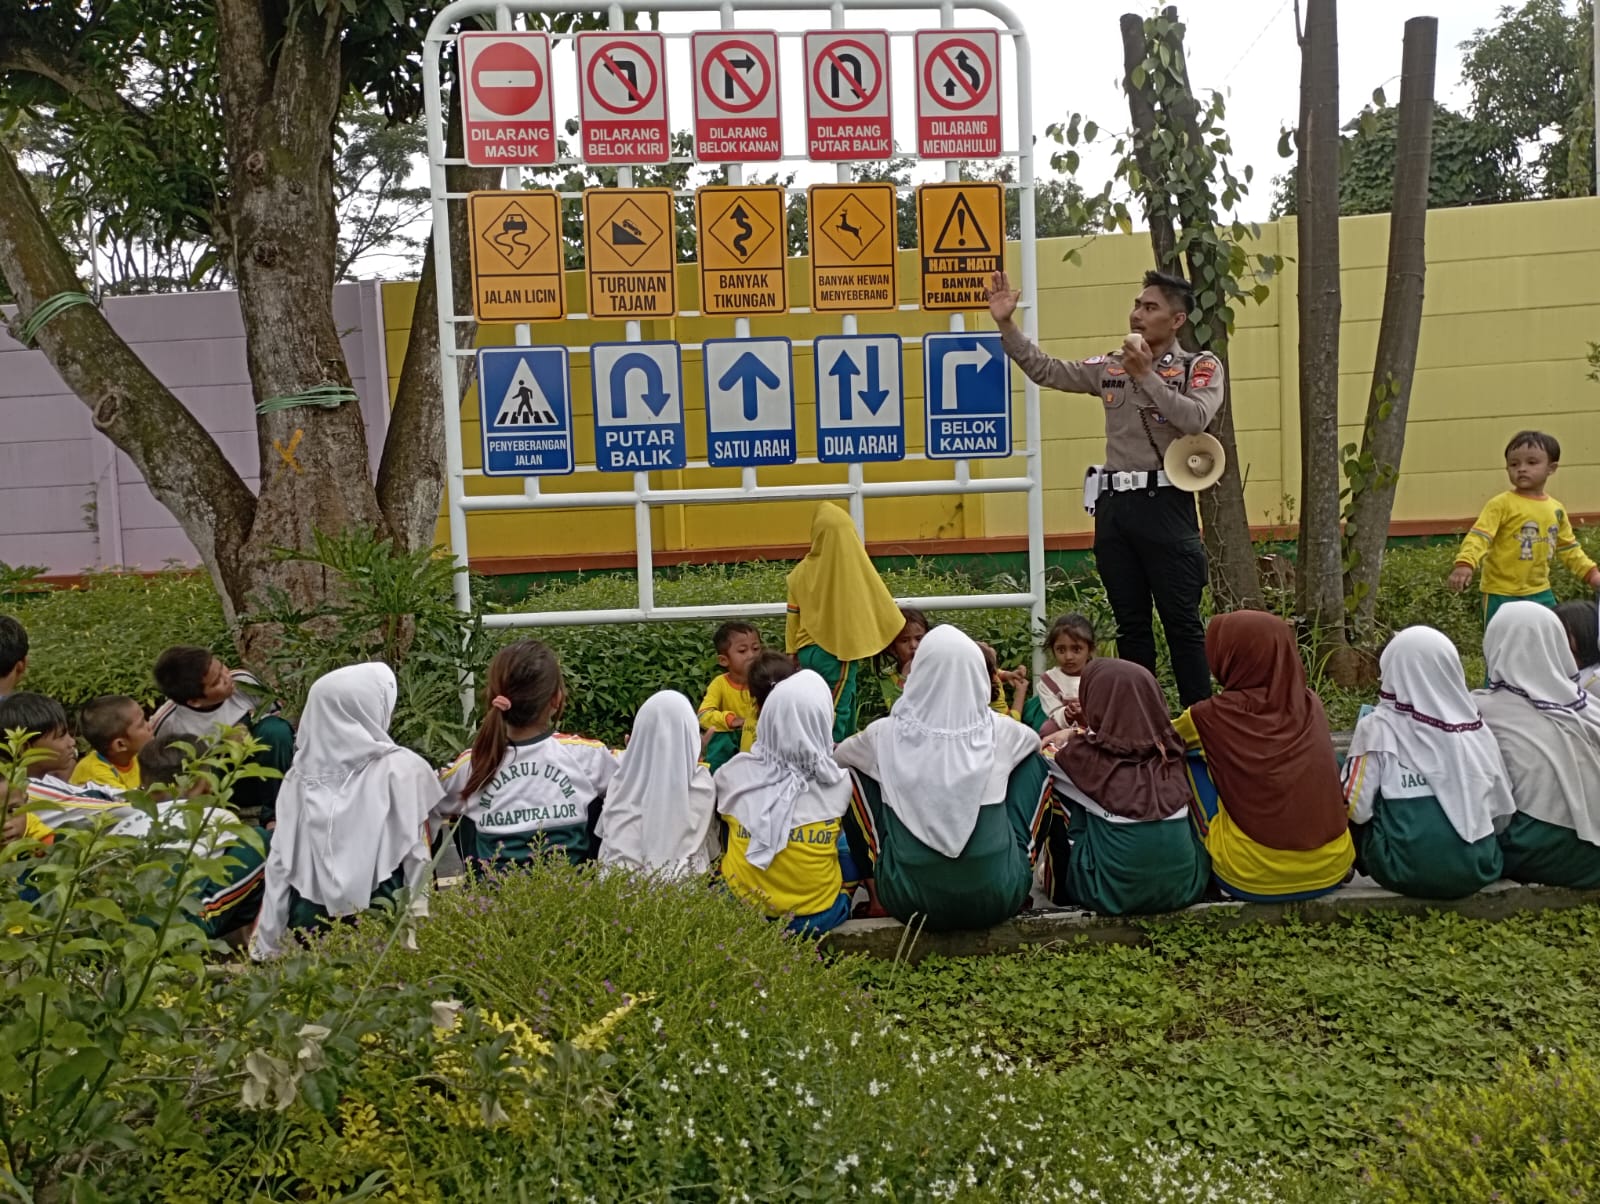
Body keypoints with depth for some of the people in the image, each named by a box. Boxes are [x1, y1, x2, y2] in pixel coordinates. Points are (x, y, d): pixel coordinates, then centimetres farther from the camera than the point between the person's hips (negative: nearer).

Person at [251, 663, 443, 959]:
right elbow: (417, 860, -3)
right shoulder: (402, 769, -6)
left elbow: (280, 862, 5)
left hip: (307, 927, 4)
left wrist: (267, 945, 11)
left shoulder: (299, 774, 3)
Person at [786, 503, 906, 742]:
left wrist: (794, 650, 14)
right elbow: (882, 606, -1)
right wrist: (901, 636, 13)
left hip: (808, 651, 4)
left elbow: (793, 615, 4)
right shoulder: (856, 569, -10)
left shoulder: (802, 571, -1)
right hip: (840, 652, -4)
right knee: (836, 713, -2)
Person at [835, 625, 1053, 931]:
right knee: (1036, 762, 15)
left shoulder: (887, 734, -9)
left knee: (856, 767, 13)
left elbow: (839, 755, 14)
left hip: (908, 901, 0)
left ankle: (877, 886, 22)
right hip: (998, 897, 1)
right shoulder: (999, 731, -7)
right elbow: (1035, 741, 19)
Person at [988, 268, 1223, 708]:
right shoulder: (1111, 367, 15)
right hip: (1114, 506, 5)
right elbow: (1045, 370, 13)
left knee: (1182, 622, -3)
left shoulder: (1202, 366, 2)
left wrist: (1146, 374, -14)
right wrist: (1006, 325, 5)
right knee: (1131, 625, 10)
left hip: (1165, 505, -5)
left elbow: (1195, 418, -15)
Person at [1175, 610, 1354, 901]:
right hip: (1332, 868, 4)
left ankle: (1206, 874, 16)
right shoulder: (1312, 706, 3)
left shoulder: (1214, 715, -8)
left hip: (1253, 878, -4)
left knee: (1189, 762, 12)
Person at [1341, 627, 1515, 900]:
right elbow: (1502, 814, 7)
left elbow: (1354, 809, -10)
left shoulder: (1378, 728, -8)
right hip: (1477, 869, 5)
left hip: (1405, 871, -5)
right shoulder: (1477, 728, 2)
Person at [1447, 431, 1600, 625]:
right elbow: (1479, 536, -22)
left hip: (1540, 593, 6)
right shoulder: (1501, 504, -12)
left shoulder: (1556, 509, 8)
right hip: (1502, 594, -6)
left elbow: (1568, 548, 20)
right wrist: (1464, 563, -38)